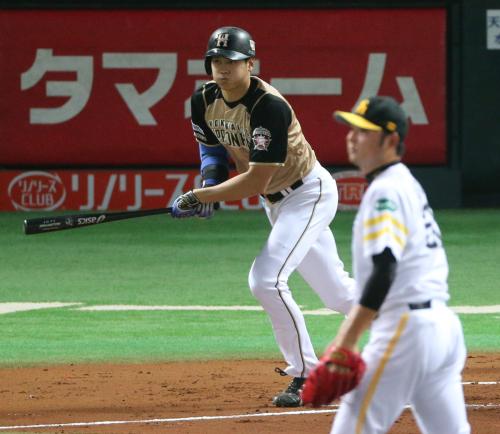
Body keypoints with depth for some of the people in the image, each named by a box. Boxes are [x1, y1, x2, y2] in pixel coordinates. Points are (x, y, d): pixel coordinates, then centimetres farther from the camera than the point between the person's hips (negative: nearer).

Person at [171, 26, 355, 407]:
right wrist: (210, 182, -12)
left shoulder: (269, 107, -30)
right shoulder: (204, 101, -7)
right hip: (275, 201, 8)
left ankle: (307, 375, -10)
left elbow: (256, 181, -31)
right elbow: (212, 147, 10)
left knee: (266, 279, -22)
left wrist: (197, 197, -28)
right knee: (336, 293, 14)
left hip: (309, 194, -8)